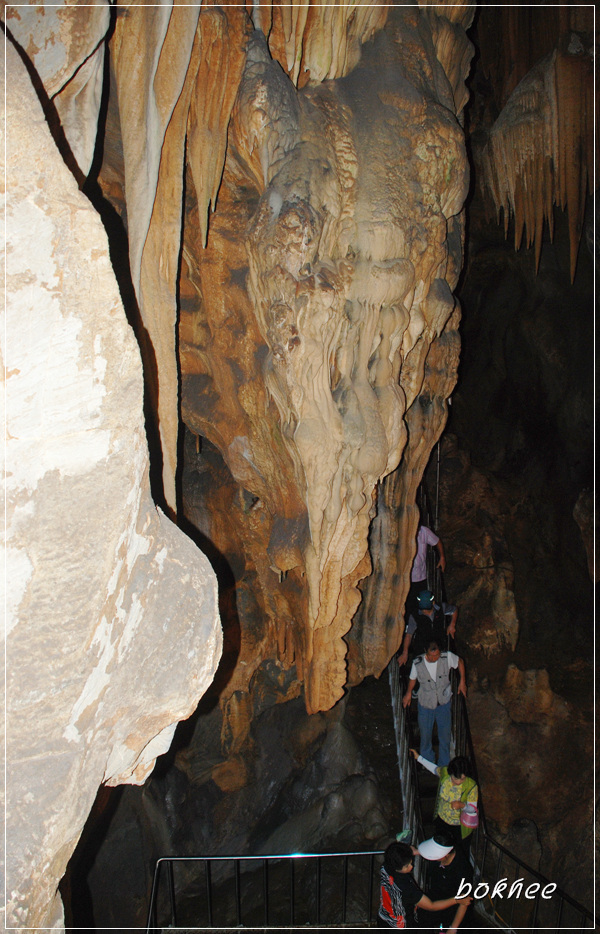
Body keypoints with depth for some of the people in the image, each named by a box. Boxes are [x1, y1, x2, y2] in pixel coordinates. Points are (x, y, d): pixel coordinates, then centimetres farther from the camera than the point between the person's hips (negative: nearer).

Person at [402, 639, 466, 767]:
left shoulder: (447, 657, -21)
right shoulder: (417, 663, -22)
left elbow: (460, 662, 1)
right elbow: (412, 678, -1)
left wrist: (462, 682, 4)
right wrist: (408, 693, 13)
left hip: (444, 703, 1)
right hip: (425, 705, -1)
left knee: (445, 735, 11)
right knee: (425, 734, 13)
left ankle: (444, 765, 33)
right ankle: (428, 763, 38)